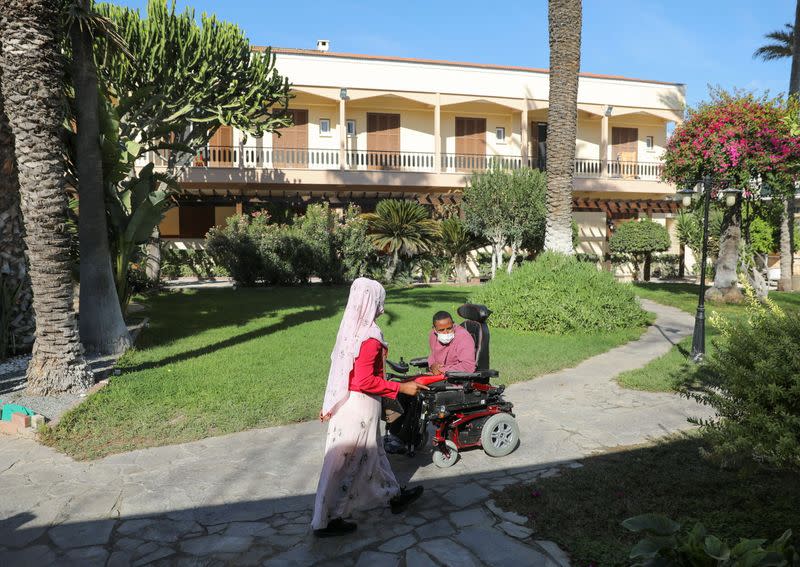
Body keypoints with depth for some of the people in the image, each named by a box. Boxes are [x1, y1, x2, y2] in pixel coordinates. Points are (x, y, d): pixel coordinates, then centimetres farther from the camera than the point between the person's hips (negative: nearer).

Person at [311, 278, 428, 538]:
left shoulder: (349, 329, 4)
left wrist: (330, 403, 17)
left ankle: (394, 495, 41)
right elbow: (365, 381, -26)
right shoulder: (370, 336, -23)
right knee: (347, 462, 4)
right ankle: (326, 522, 16)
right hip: (361, 406, -9)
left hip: (346, 401, 9)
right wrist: (402, 388, -19)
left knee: (372, 452, 22)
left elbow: (338, 368, 10)